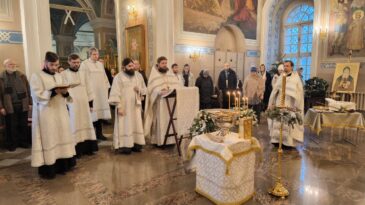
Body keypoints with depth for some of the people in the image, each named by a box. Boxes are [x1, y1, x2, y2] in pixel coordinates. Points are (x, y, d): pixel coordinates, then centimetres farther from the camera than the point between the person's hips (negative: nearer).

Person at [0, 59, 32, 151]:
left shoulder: (22, 76, 8)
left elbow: (28, 90, 8)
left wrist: (30, 103, 5)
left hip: (23, 105, 2)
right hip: (10, 107, -2)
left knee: (23, 125, 9)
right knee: (11, 126, 5)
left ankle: (24, 142, 22)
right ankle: (12, 144, 19)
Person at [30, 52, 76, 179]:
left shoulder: (59, 76, 13)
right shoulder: (36, 76, -5)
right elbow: (37, 96, -14)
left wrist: (65, 93, -9)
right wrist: (53, 91, -24)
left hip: (60, 113, 6)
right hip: (46, 114, -6)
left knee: (61, 137, 8)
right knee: (48, 140, -4)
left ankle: (61, 165, 19)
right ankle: (47, 169, 6)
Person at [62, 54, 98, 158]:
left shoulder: (83, 73, 9)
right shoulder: (64, 74, -3)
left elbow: (88, 89, 10)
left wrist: (90, 103, 6)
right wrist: (64, 105, -10)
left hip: (84, 104, 4)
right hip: (71, 104, -4)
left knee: (86, 124, 8)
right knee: (75, 126, 1)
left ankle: (88, 148, 18)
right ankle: (77, 149, 7)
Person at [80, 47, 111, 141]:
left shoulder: (100, 64, 17)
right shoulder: (84, 63, 0)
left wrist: (106, 87, 11)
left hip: (101, 91, 5)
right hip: (90, 90, -5)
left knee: (100, 111, 5)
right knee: (92, 113, -7)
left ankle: (99, 133, 12)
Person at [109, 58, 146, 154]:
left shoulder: (137, 76, 10)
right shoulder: (119, 77, -7)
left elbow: (144, 89, 16)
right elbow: (115, 93, -12)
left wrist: (139, 90, -8)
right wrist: (119, 106, -18)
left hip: (135, 106, 5)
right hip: (124, 106, -5)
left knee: (136, 125, 8)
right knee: (125, 126, -2)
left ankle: (135, 144, 16)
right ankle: (124, 145, 4)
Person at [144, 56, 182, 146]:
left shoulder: (170, 73, 13)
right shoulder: (154, 75, 0)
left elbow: (177, 84, 6)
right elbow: (153, 89, -12)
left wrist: (172, 89, -15)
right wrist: (162, 90, -28)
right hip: (159, 102, -4)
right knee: (160, 121, -2)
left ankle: (170, 140, 11)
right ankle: (159, 140, 6)